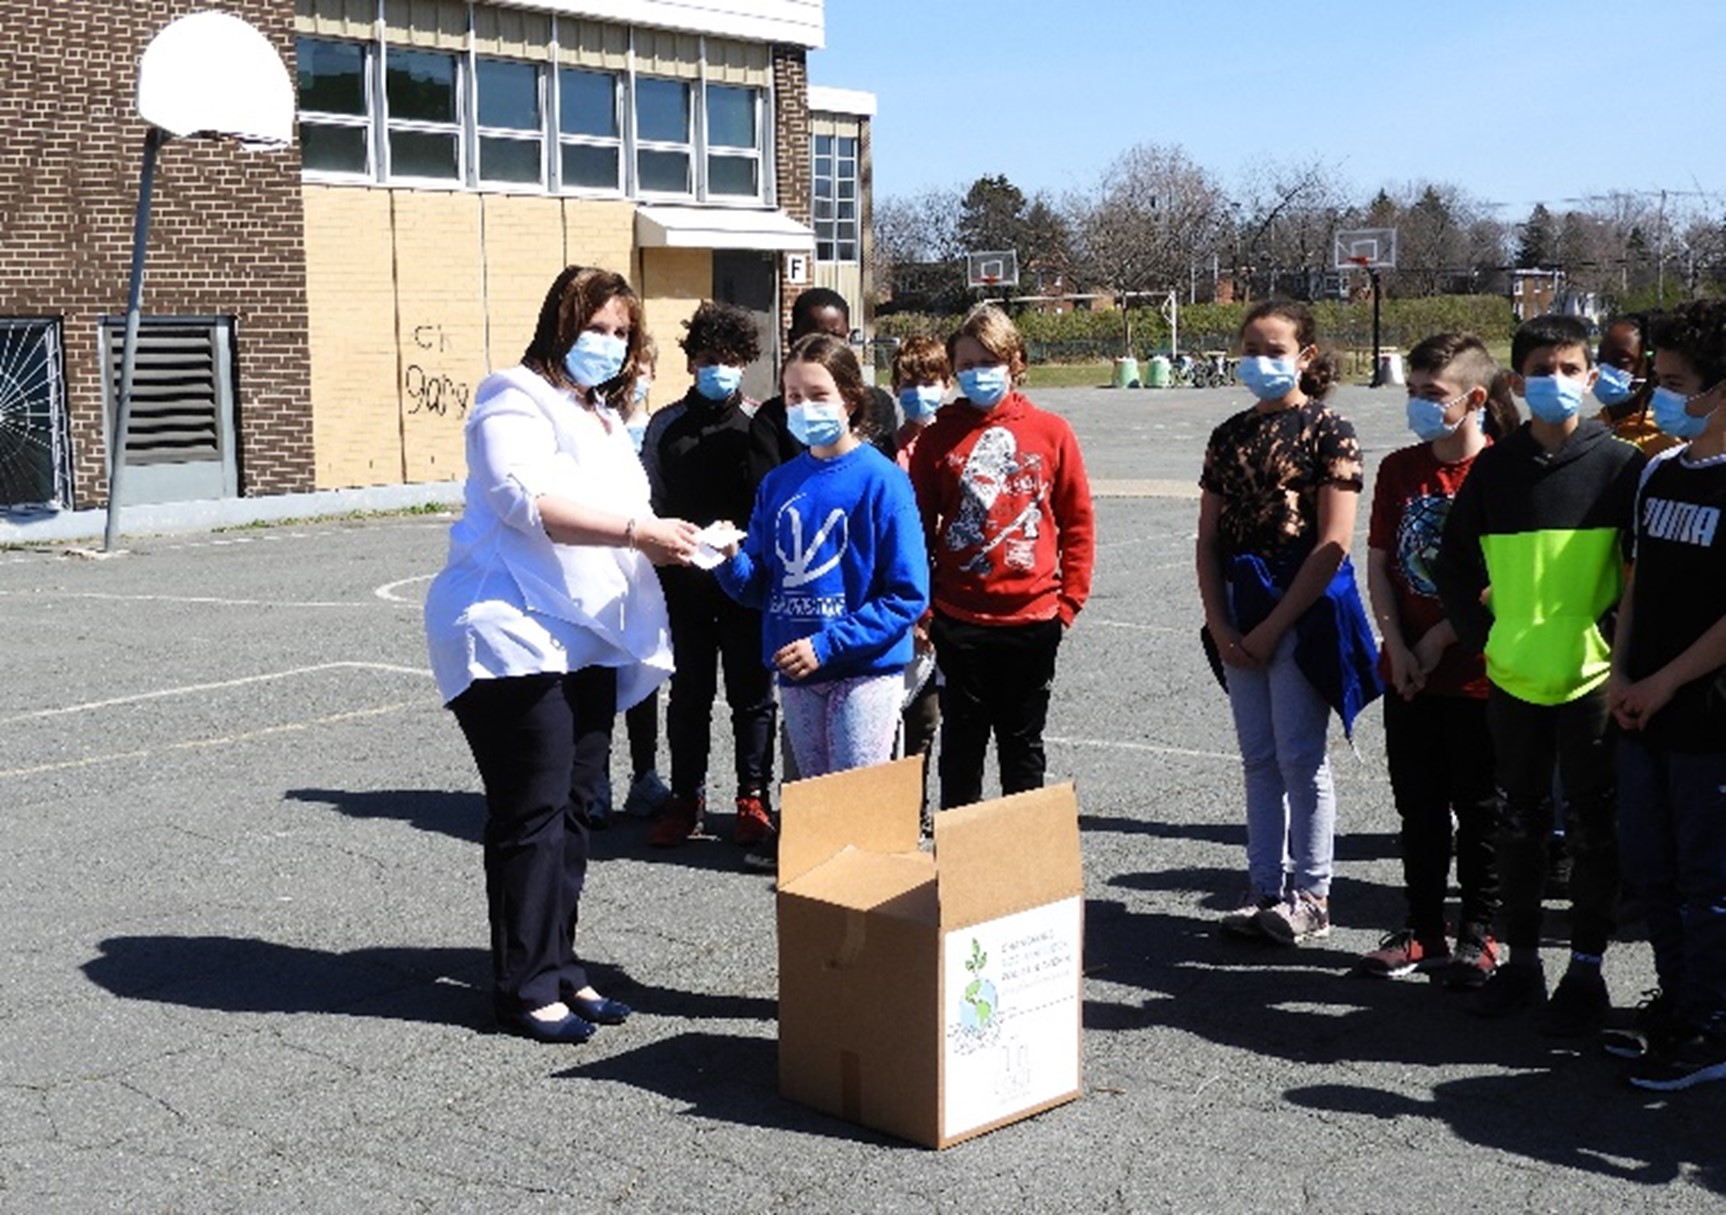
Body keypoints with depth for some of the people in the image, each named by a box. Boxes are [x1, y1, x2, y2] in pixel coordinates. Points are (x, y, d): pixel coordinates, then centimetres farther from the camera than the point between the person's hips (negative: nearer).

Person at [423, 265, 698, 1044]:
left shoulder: (604, 418, 23)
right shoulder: (517, 401, -5)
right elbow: (527, 499, -22)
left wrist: (664, 541, 6)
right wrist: (636, 530, -29)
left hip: (588, 641, 9)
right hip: (516, 635, -9)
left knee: (573, 810, 11)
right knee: (532, 816, -6)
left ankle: (559, 969, 20)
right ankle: (525, 989, 1)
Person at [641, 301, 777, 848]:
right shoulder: (666, 426, 6)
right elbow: (649, 503, 6)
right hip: (684, 581, 1)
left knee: (752, 692, 7)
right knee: (688, 693, 9)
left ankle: (753, 797, 18)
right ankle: (685, 796, 20)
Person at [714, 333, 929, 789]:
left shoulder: (882, 481, -10)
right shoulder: (778, 484, 7)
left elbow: (908, 594, -13)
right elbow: (759, 587, 10)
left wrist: (827, 644, -18)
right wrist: (733, 560, -12)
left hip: (865, 669, -5)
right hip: (794, 671, 5)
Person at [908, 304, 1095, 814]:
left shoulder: (1050, 432, 1)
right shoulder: (939, 436, 1)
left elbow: (1078, 524, 4)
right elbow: (918, 526, 3)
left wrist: (1069, 600, -1)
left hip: (1033, 618, 0)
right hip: (960, 621, 0)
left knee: (1023, 744, 13)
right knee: (962, 743, 10)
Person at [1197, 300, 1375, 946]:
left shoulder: (1327, 432, -6)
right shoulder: (1230, 436, 12)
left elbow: (1332, 544, -12)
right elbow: (1208, 538, 10)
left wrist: (1272, 627, -14)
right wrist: (1221, 625, -2)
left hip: (1304, 608, -6)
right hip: (1239, 613, 6)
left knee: (1300, 757, -2)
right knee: (1259, 759, 10)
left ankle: (1311, 896, 9)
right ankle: (1266, 890, 18)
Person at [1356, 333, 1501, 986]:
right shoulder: (1398, 468, 5)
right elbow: (1378, 563, 6)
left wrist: (1439, 639, -11)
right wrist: (1397, 646, -5)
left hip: (1476, 671, -5)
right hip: (1407, 671, 5)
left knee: (1480, 809, 7)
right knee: (1418, 805, 13)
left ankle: (1477, 934, 19)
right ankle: (1421, 928, 24)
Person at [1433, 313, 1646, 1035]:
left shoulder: (1619, 465, -4)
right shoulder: (1495, 468, 4)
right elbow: (1453, 566, 12)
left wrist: (1620, 642, -8)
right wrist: (1485, 636, 4)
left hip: (1592, 677, -3)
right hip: (1512, 677, 3)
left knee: (1592, 826, 5)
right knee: (1520, 821, 12)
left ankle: (1585, 969, 16)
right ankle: (1521, 961, 24)